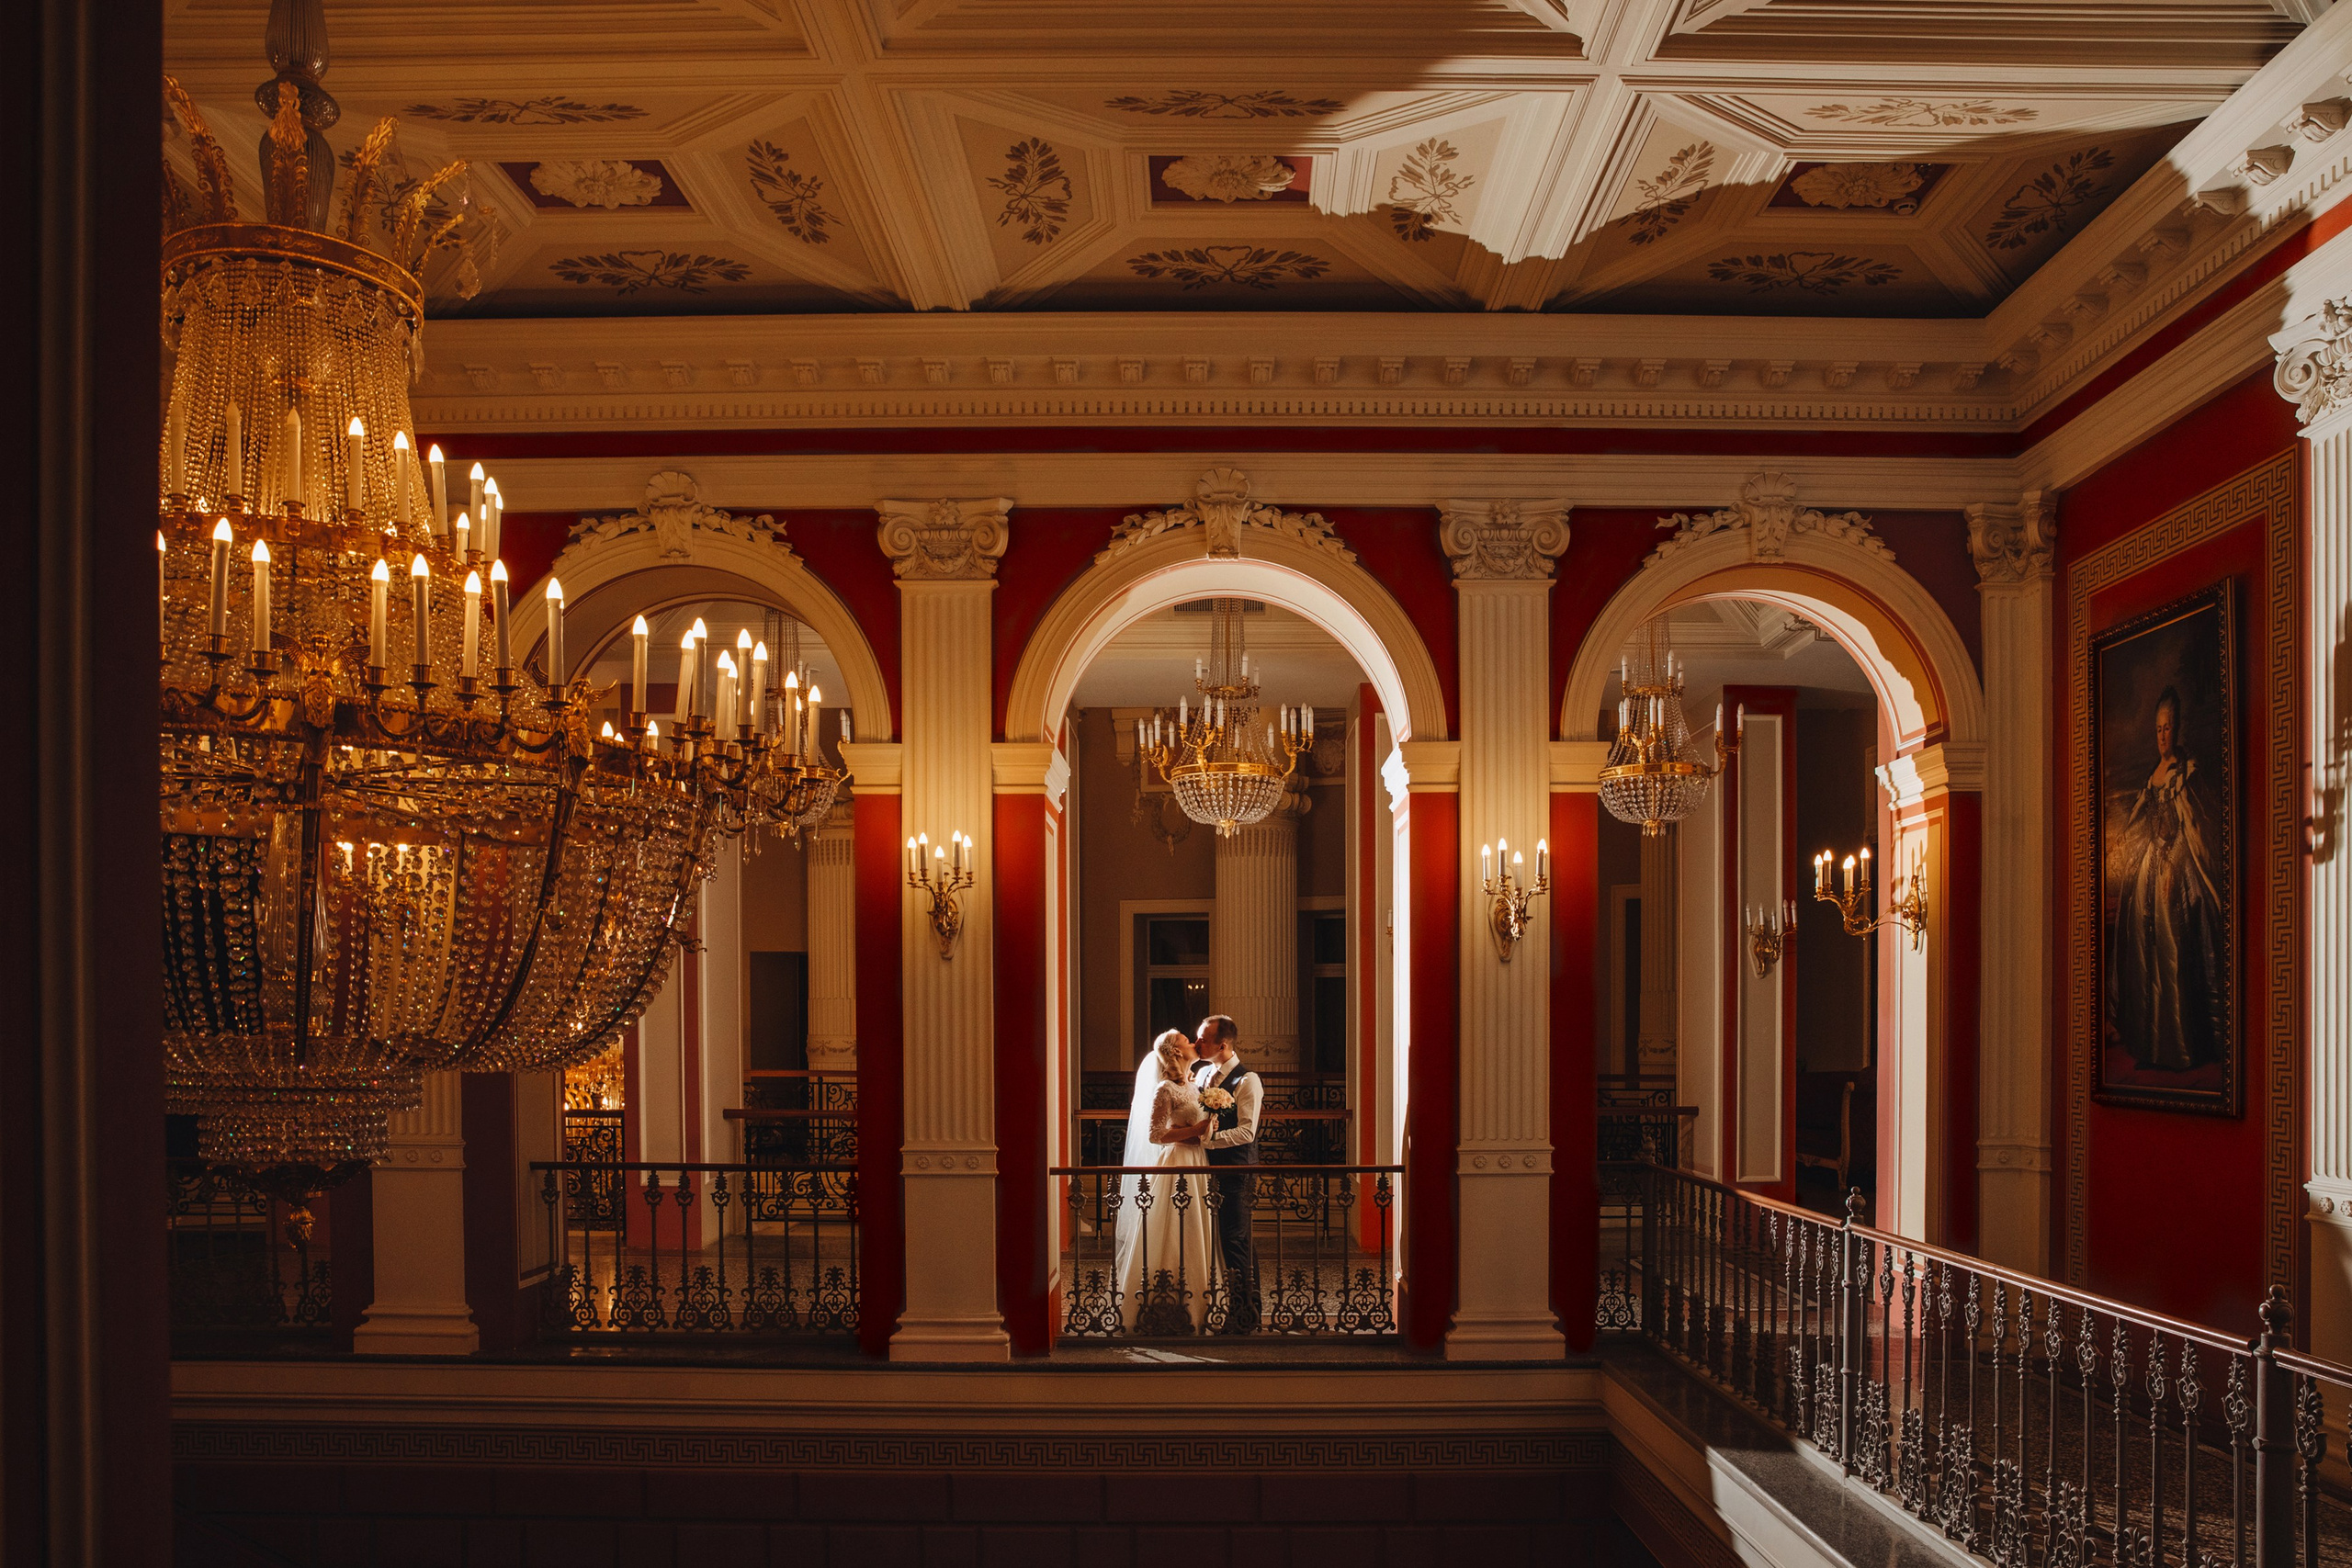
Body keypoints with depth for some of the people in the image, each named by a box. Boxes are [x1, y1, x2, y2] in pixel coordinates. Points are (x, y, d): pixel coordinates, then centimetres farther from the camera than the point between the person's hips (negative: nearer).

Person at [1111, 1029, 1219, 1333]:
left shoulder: (1192, 1087, 13)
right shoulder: (1165, 1090, -12)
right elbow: (1155, 1134, -16)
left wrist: (1210, 1128, 4)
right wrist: (1196, 1130, -18)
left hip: (1196, 1167, 8)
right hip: (1175, 1168, -8)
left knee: (1192, 1239, 10)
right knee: (1172, 1242, -4)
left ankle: (1191, 1308, 16)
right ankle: (1167, 1312, 2)